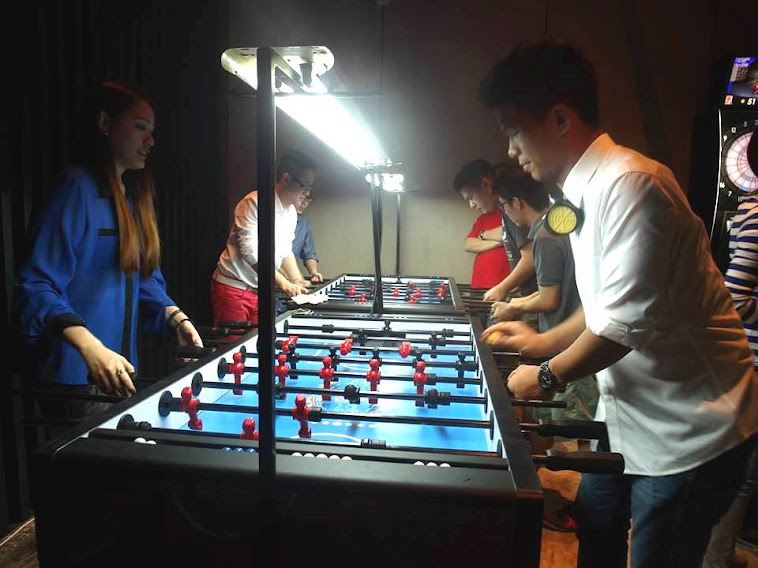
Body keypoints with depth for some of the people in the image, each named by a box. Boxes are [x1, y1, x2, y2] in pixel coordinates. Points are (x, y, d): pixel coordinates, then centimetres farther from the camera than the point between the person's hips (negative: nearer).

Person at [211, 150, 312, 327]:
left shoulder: (291, 212, 10)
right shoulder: (254, 203, -15)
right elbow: (250, 251, -22)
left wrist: (299, 283, 6)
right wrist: (282, 283, -23)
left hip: (259, 291, 7)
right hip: (233, 288, -7)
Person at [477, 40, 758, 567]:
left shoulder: (630, 183, -24)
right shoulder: (588, 189, 7)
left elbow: (625, 322, -26)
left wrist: (546, 376, -12)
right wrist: (545, 340, 16)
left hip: (690, 426, -9)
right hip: (633, 413, 9)